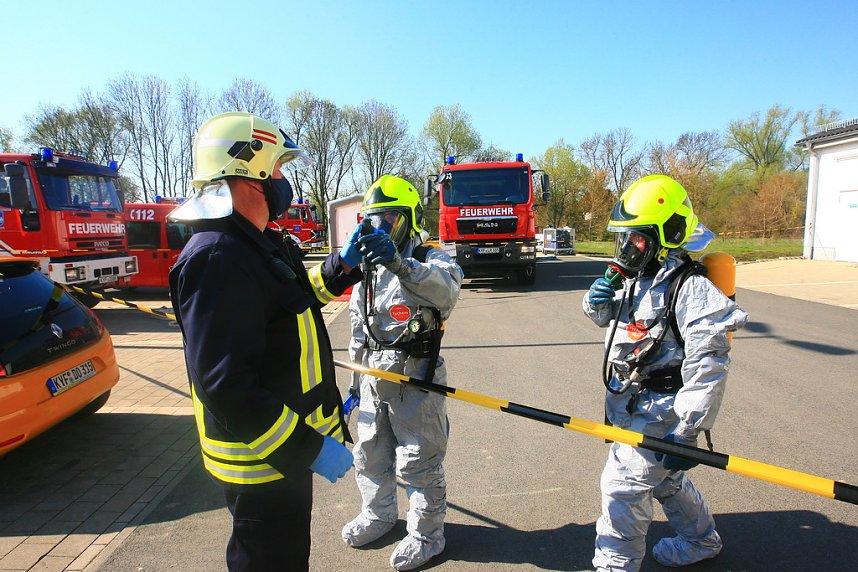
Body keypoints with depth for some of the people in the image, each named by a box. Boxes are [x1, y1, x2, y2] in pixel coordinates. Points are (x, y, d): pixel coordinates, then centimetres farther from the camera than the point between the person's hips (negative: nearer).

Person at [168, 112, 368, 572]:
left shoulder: (260, 244, 7)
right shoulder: (218, 259, -27)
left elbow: (292, 303, 22)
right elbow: (227, 388, -31)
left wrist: (342, 265, 11)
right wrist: (309, 448, -26)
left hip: (290, 447, 10)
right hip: (261, 464, -10)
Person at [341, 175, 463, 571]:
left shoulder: (432, 260, -9)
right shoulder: (368, 270, 12)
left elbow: (446, 288, -36)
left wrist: (400, 264, -52)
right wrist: (358, 377, 18)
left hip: (416, 377, -7)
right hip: (374, 375, 7)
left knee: (418, 461, 5)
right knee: (369, 452, 21)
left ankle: (426, 535, 28)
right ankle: (378, 515, 45)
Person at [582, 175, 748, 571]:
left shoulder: (691, 288, -22)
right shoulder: (634, 278, 4)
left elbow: (708, 367, -25)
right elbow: (607, 317, 21)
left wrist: (686, 430, -24)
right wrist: (597, 301, -4)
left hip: (661, 410, -9)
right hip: (633, 403, 9)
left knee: (623, 484, -4)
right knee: (666, 478, 26)